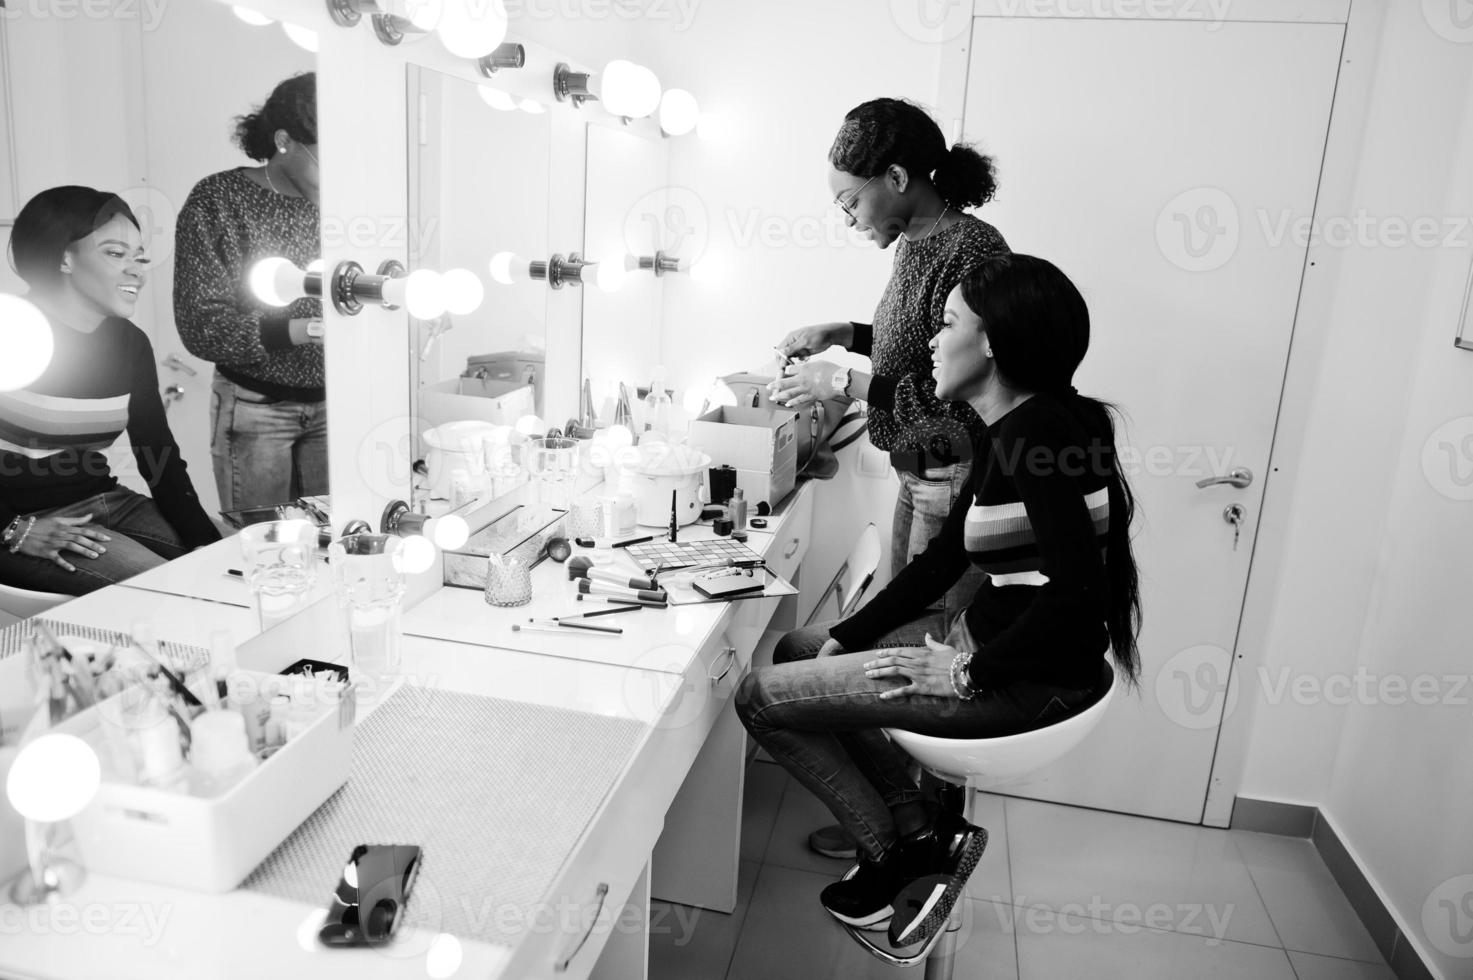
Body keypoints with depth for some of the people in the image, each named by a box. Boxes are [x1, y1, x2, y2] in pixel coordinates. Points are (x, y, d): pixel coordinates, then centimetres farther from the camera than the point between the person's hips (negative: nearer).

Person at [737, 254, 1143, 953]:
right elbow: (941, 561, 13)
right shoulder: (1006, 430, 10)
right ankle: (918, 832, 13)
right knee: (797, 649, 18)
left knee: (762, 697, -6)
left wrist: (971, 673, -18)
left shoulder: (1038, 432, -20)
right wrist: (845, 637, 8)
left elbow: (1080, 592, -28)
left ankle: (895, 853, 10)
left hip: (1030, 678, -10)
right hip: (989, 640, 10)